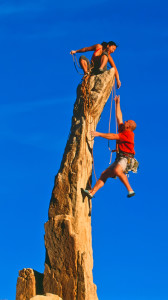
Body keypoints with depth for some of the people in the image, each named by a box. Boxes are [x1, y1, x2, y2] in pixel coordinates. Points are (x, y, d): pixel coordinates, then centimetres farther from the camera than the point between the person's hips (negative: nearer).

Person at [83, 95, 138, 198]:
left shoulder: (128, 133, -5)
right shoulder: (122, 130, 20)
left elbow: (113, 136, -12)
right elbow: (119, 116, 28)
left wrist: (99, 134, -10)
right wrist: (117, 103, 33)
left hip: (126, 159, -10)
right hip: (120, 159, 10)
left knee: (117, 170, -37)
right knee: (104, 174, 0)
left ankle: (130, 190, -32)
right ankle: (92, 192, -5)